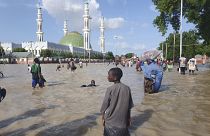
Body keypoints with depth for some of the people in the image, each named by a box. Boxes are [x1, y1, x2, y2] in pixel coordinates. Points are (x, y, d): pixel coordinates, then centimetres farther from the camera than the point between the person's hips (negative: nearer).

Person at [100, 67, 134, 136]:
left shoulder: (110, 89, -17)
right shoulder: (127, 88, -7)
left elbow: (104, 106, -9)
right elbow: (129, 107, 0)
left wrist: (103, 118, 5)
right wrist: (129, 118, 12)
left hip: (111, 120, -2)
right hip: (123, 120, 2)